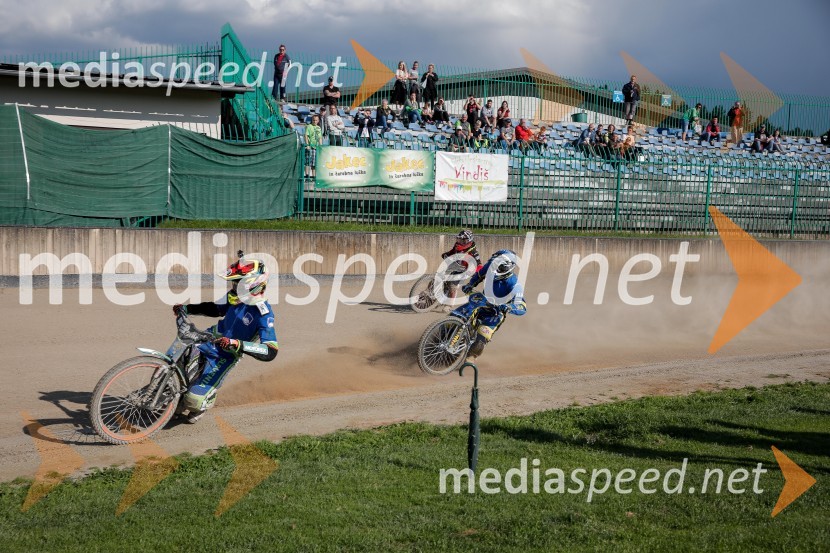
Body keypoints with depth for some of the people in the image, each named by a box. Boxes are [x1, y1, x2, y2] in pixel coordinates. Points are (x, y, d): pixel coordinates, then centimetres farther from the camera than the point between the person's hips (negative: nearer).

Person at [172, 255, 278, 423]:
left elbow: (271, 351, -35)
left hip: (225, 356, -7)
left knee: (194, 399, -16)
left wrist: (238, 344, -45)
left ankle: (206, 402, 21)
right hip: (212, 337, 7)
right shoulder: (237, 299, -4)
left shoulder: (263, 313, -27)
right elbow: (215, 309, 18)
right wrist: (186, 309, 7)